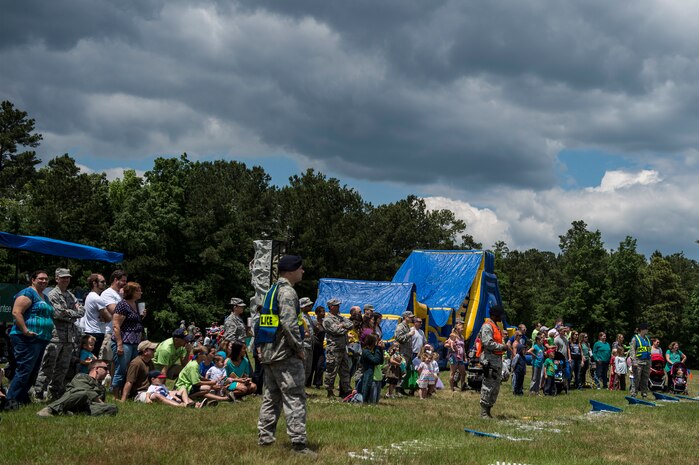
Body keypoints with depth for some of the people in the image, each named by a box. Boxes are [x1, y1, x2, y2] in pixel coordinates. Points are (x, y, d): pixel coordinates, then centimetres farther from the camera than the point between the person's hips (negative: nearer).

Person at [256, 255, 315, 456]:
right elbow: (289, 323, -23)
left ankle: (264, 437, 18)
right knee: (295, 398, -9)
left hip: (269, 353, 10)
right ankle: (298, 442, -12)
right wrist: (299, 348, -14)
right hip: (286, 355, -10)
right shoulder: (287, 291, -13)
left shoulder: (272, 291, 18)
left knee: (271, 397, 15)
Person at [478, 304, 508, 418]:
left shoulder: (495, 326, 21)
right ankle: (483, 412, -7)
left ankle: (488, 410, 19)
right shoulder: (487, 326, -11)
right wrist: (502, 347, -16)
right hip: (489, 359, -11)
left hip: (497, 359, 11)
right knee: (488, 385, -10)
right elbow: (487, 343, -21)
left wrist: (503, 346, 15)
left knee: (496, 387, 12)